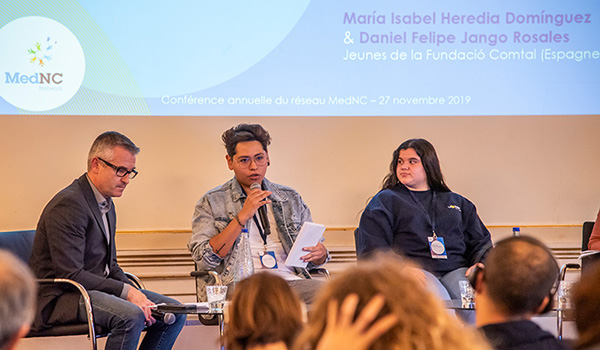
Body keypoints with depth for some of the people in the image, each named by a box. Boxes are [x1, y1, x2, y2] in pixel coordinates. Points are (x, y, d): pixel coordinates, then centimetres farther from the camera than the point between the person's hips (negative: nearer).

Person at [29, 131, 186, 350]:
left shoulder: (106, 204, 15)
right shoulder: (68, 205, -17)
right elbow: (70, 274, -23)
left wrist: (135, 295, -1)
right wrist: (126, 291, -21)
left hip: (97, 290, 10)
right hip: (60, 298, -10)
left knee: (174, 313, 0)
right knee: (131, 316, -33)